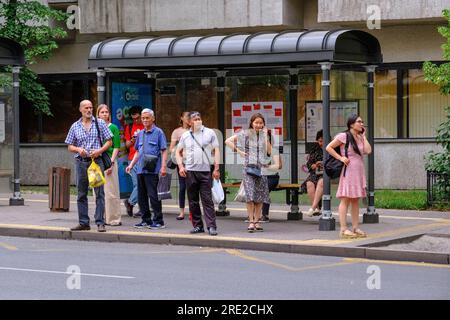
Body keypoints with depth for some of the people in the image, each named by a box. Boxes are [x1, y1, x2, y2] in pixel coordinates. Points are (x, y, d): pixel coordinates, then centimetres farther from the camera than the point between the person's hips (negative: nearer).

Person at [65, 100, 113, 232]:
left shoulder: (100, 123, 5)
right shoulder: (75, 126, 10)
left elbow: (109, 142, 6)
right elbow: (70, 147, 13)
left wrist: (99, 150, -11)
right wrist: (78, 149, -8)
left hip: (97, 161, -3)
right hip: (81, 162, 3)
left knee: (99, 193, -7)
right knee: (81, 194, 6)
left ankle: (100, 223, -5)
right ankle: (83, 223, 12)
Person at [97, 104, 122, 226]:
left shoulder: (113, 128, 0)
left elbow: (116, 147, -3)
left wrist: (111, 162, -13)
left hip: (109, 160, -5)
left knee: (111, 191, -4)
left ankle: (114, 218, 1)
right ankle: (102, 217, 15)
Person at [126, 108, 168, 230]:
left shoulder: (158, 132, -2)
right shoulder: (140, 134, 16)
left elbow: (164, 151, -6)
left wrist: (163, 167, -15)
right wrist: (131, 165, 14)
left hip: (152, 170, -7)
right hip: (140, 169, 7)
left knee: (153, 196, -8)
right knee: (141, 197, 9)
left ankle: (158, 221, -2)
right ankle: (146, 220, 17)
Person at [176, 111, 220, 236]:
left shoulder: (209, 133, 5)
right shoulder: (185, 135, 10)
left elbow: (216, 150, 3)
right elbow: (178, 152, 18)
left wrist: (216, 168, -4)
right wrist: (180, 166, 3)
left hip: (205, 171, -3)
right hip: (190, 171, 3)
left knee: (207, 200, -6)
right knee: (193, 200, 5)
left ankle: (211, 226, -7)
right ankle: (197, 225, 13)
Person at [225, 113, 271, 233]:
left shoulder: (264, 135, 10)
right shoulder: (245, 134, 2)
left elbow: (269, 151, 4)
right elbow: (228, 141, 1)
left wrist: (266, 137, -2)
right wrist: (238, 151, -5)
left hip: (262, 167, 3)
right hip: (249, 167, -3)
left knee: (260, 196, 3)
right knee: (250, 195, -11)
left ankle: (257, 221, 9)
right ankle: (251, 221, -10)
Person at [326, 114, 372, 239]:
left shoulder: (360, 138, 13)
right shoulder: (344, 136, -6)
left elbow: (368, 151, -2)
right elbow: (329, 147, -5)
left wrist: (363, 136, 5)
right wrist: (340, 158, -12)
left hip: (359, 171, 7)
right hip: (348, 170, -7)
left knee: (355, 200, 9)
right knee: (345, 200, -7)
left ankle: (355, 228, 12)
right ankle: (343, 229, -9)